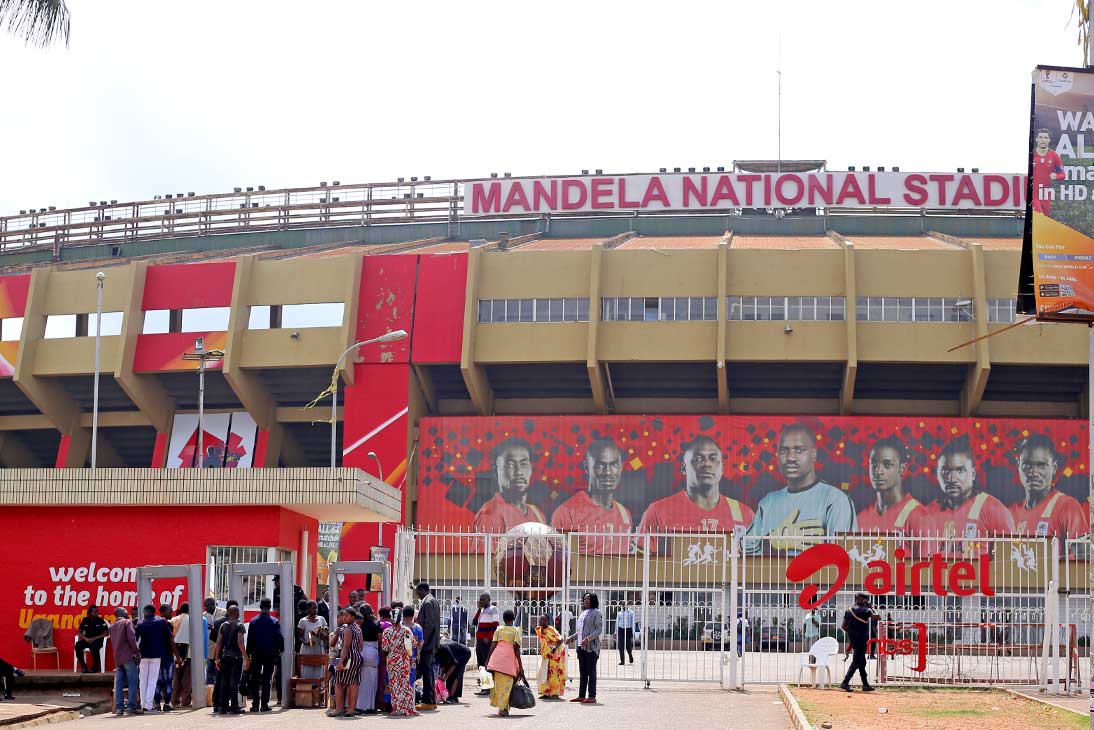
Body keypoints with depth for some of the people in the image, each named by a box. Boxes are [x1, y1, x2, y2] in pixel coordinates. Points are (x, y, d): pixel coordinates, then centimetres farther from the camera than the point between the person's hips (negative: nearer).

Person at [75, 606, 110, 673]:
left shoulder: (101, 620, -4)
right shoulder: (85, 620, 5)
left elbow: (106, 633, -8)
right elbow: (79, 632, 8)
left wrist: (94, 638, -17)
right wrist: (85, 638, -12)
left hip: (98, 640, -4)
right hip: (87, 639, 4)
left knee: (93, 646, -38)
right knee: (78, 645, -27)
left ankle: (96, 667, -17)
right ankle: (83, 666, -16)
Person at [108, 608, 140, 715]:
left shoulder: (112, 627, 19)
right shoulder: (127, 622, -1)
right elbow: (131, 638, -12)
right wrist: (137, 652, -9)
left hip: (117, 658, 6)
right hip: (128, 656, -6)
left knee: (119, 684, 4)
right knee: (132, 683, -6)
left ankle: (119, 707, 0)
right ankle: (132, 706, -13)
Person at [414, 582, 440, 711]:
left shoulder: (427, 602, -14)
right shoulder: (432, 601, 16)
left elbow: (429, 623, -20)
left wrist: (422, 641, -18)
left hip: (427, 643, -10)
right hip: (432, 643, 10)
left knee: (426, 672, -8)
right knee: (428, 672, 14)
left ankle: (428, 701, -7)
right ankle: (432, 700, 18)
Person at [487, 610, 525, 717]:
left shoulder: (498, 629, 13)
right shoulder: (515, 630, 5)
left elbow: (493, 646, 8)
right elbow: (516, 648, -1)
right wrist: (520, 666, 0)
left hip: (497, 656, 3)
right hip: (509, 657, -3)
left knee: (498, 682, 12)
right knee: (506, 684, -2)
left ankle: (499, 705, 13)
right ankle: (503, 707, -11)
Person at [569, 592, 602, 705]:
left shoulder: (596, 613, -6)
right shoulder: (583, 613, 19)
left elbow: (599, 630, -13)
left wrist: (588, 638, -24)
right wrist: (571, 638, 19)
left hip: (591, 646, -8)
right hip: (581, 646, 8)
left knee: (591, 672, -7)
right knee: (582, 672, 9)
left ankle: (592, 696, -5)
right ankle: (581, 696, 13)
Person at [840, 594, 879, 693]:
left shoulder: (848, 610, 8)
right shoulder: (863, 610, -14)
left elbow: (844, 626, 8)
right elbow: (877, 617, -15)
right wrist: (870, 607, -3)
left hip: (853, 640, 8)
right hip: (861, 640, -8)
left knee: (862, 662, 16)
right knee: (856, 662, -7)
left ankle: (865, 685, 20)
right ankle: (845, 683, -14)